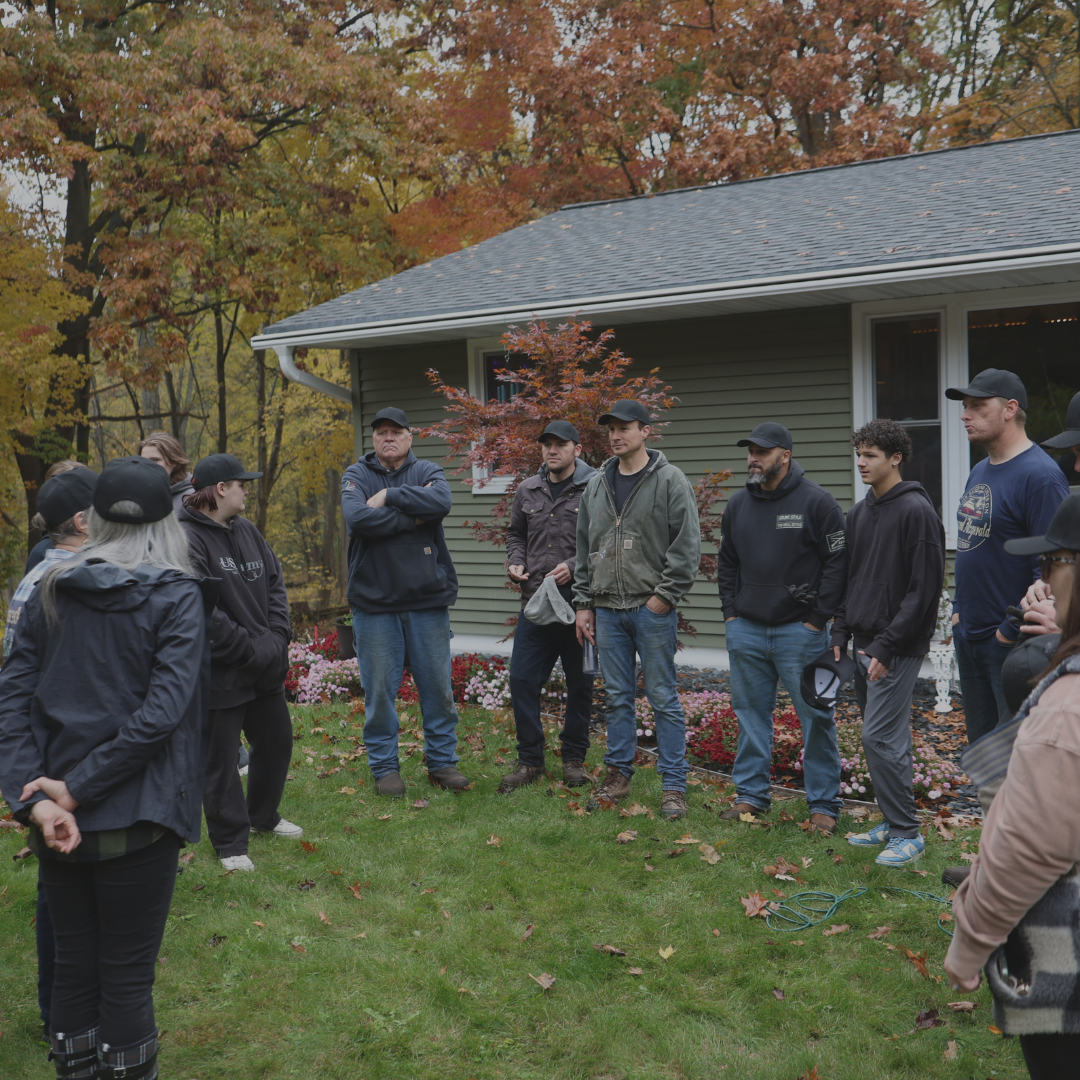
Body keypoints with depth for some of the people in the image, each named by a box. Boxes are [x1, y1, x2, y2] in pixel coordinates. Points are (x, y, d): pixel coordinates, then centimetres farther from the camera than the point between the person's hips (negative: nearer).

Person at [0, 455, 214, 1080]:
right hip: (136, 817, -4)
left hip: (60, 818, 4)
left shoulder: (52, 591, 4)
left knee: (73, 962, 18)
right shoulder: (177, 596, -10)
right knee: (127, 974, 9)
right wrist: (77, 789, -15)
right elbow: (163, 710, -20)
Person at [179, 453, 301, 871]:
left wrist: (277, 638, -4)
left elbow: (275, 584, 11)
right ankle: (230, 843, 19)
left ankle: (263, 816, 42)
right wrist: (251, 650, -19)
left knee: (277, 742, 21)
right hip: (219, 675, -8)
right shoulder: (186, 539, -19)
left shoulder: (247, 531, 8)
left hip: (266, 668, 9)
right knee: (220, 760, 4)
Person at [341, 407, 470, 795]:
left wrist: (389, 495, -14)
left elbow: (440, 502, -19)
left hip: (428, 601, 1)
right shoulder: (356, 476, 4)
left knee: (438, 685, 7)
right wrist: (413, 518, -13)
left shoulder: (427, 472, 5)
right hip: (374, 603, -1)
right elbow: (357, 518, -17)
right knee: (379, 690, 5)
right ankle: (384, 766, 19)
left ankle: (442, 761, 21)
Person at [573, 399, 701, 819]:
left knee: (663, 698, 0)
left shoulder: (669, 480, -4)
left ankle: (674, 784, 7)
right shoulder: (597, 485, 12)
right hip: (607, 608, 5)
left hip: (652, 608, -5)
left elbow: (688, 544, -8)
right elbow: (585, 548, 16)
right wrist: (583, 602, 12)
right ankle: (618, 774, 22)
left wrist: (665, 595, -13)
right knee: (617, 697, 12)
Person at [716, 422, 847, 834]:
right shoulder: (738, 503, 11)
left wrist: (818, 619, -10)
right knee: (751, 715, 11)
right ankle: (751, 795, 22)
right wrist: (731, 612, 9)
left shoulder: (816, 501, -6)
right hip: (746, 630, 5)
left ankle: (824, 805, 10)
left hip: (800, 630, -5)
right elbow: (727, 563, 19)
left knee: (815, 717, 0)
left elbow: (837, 561, -7)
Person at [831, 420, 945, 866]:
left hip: (897, 649, -8)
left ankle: (907, 833, 3)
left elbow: (924, 589, -16)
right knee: (883, 736, 13)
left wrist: (887, 645, -18)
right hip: (864, 645, 8)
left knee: (881, 738, -9)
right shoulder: (858, 513, 13)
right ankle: (892, 823, 23)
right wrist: (841, 632, 11)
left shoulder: (917, 511, -12)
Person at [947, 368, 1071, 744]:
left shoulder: (1039, 475, -17)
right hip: (969, 636, 9)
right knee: (981, 744, 18)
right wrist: (959, 608, 13)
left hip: (1012, 643, -9)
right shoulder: (979, 472, 12)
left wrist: (1013, 629, -18)